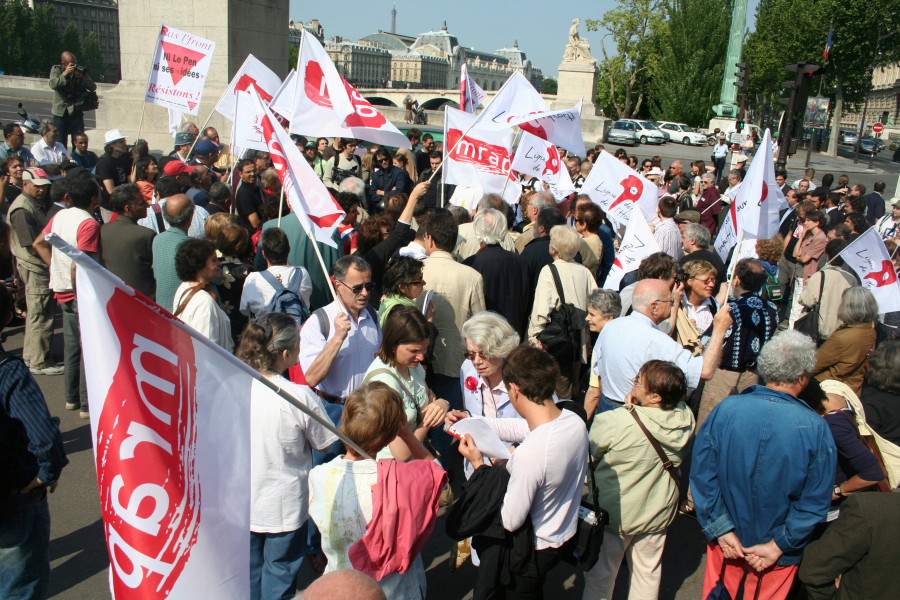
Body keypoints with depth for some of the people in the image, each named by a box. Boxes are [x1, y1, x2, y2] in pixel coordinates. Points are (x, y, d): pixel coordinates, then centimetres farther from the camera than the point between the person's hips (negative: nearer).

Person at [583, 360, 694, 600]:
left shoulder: (611, 422, -32)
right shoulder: (685, 419, -19)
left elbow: (589, 456, -16)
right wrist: (635, 407, -12)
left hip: (614, 514, -4)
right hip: (659, 513, 4)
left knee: (600, 577, 19)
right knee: (649, 573, 27)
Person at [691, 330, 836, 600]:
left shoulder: (726, 409, -18)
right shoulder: (816, 428, -21)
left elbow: (702, 471, -13)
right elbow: (816, 501, -16)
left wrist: (721, 529, -7)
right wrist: (779, 546, -9)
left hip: (726, 538, 1)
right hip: (777, 541, -1)